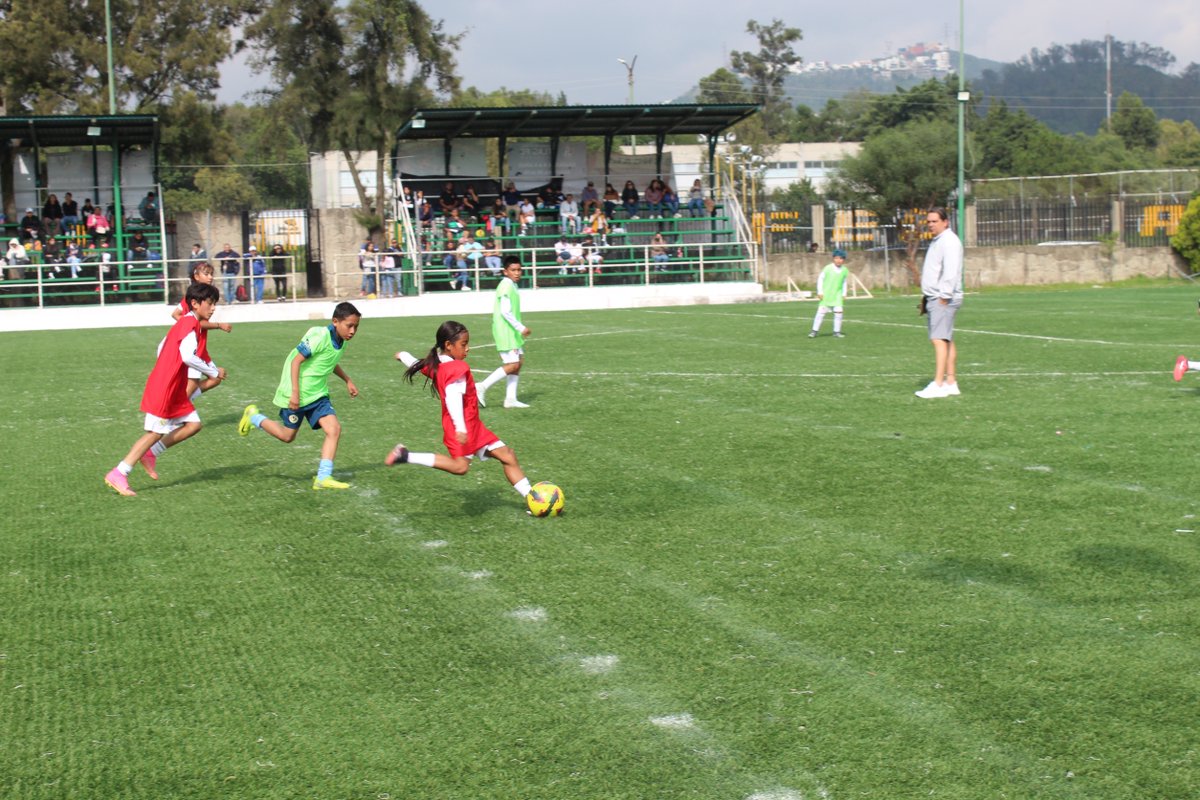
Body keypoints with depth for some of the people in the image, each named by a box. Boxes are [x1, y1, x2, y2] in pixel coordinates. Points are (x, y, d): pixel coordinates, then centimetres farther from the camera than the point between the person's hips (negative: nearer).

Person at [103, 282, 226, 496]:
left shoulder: (185, 323, 15)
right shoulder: (190, 323, -15)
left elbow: (162, 349, 19)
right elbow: (188, 356, -27)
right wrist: (213, 372, -15)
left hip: (175, 390, 10)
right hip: (163, 389, -10)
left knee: (193, 424, 5)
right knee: (156, 432, -6)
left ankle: (150, 454, 10)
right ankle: (118, 475, -2)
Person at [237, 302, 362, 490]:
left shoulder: (341, 341, 3)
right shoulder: (319, 337, -24)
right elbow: (296, 361, -23)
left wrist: (348, 381, 21)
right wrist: (295, 392, -26)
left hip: (318, 394, 7)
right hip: (298, 394, -7)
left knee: (334, 429, -11)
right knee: (287, 435, 8)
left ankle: (323, 478, -9)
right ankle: (253, 417, 32)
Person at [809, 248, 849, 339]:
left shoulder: (845, 270, -1)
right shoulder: (828, 268, -12)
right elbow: (820, 278, -5)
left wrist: (844, 294, 12)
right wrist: (820, 292, -7)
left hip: (837, 295, 3)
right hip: (826, 294, -3)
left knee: (838, 311, -7)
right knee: (821, 312, -4)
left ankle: (837, 332, 4)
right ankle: (814, 331, 5)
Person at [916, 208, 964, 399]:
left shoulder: (949, 241, -11)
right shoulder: (937, 241, 21)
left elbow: (951, 270, -22)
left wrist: (944, 296, -25)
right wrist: (926, 297, 22)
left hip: (944, 299, -10)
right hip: (935, 298, 10)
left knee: (939, 339, -15)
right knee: (947, 340, 11)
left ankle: (938, 385, -20)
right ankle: (951, 382, 14)